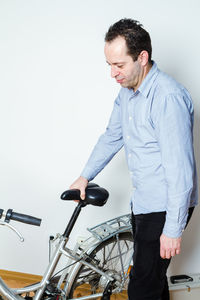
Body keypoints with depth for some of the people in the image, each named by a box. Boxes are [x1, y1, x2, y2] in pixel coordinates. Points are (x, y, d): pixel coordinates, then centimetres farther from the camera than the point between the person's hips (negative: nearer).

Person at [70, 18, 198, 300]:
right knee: (152, 274, 22)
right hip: (143, 202, 9)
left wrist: (173, 229, -23)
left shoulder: (168, 97, -26)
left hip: (166, 207, -9)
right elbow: (112, 136, 21)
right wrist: (86, 176, 20)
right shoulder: (128, 91, 5)